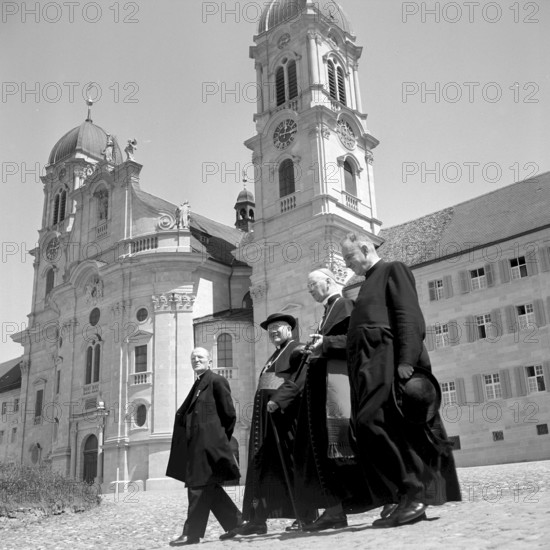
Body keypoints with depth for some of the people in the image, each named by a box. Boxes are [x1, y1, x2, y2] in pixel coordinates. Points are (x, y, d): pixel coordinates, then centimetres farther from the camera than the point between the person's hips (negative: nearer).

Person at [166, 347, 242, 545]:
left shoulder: (217, 381, -5)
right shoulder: (197, 384, 20)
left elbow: (229, 414, -8)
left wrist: (220, 439, -1)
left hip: (207, 442, -9)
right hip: (196, 444, 9)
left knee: (199, 487, -5)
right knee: (209, 488, 10)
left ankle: (192, 533, 2)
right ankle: (235, 522, 19)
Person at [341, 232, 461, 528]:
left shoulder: (393, 269, 4)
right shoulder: (368, 283, 29)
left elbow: (409, 316, -9)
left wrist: (406, 360, -21)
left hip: (389, 360, -9)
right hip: (369, 365, 9)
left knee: (378, 426, -14)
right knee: (370, 429, 1)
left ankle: (414, 495, -7)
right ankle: (404, 498, 5)